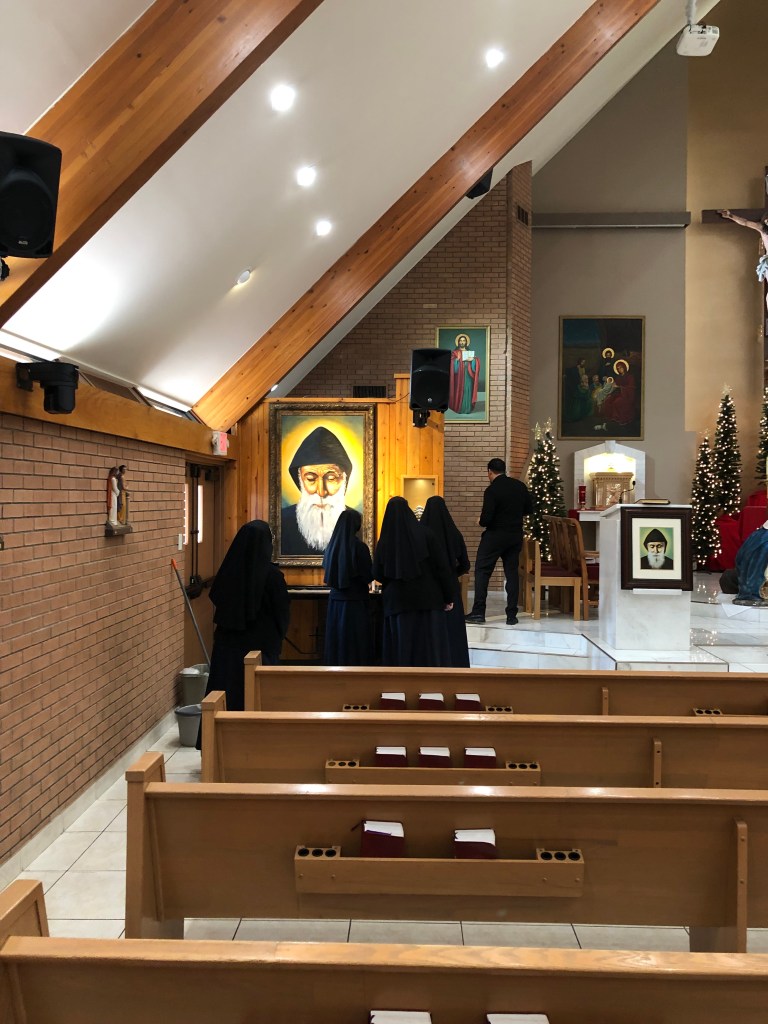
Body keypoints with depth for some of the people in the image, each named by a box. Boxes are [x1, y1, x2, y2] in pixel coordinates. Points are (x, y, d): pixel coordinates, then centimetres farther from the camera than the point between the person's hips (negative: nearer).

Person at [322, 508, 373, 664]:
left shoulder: (332, 545, 1)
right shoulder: (359, 546, -15)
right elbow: (368, 577, -11)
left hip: (335, 600, 5)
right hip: (356, 602, -5)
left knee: (336, 639, 12)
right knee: (356, 641, 1)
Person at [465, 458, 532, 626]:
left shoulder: (492, 490, -15)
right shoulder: (520, 486, 3)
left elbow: (486, 518, -18)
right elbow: (529, 510, 11)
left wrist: (481, 521, 3)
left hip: (495, 535, -5)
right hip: (515, 536, 6)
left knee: (482, 571, 2)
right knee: (512, 572, 9)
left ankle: (478, 612, -2)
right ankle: (512, 615, 9)